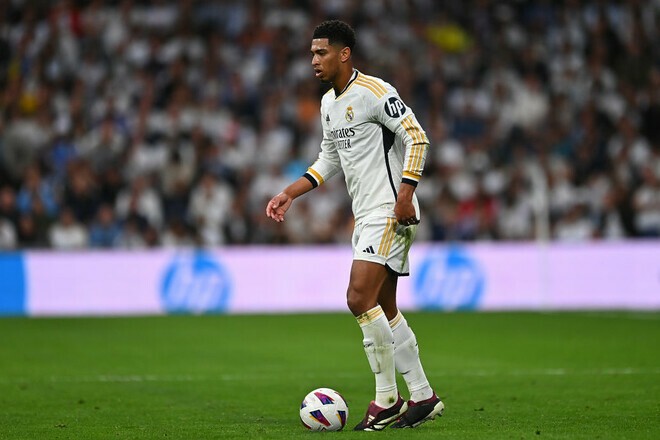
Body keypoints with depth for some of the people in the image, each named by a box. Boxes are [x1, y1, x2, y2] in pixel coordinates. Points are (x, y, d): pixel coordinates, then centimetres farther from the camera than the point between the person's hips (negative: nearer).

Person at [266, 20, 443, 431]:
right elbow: (329, 160, 24)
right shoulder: (329, 102, 15)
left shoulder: (374, 92, -13)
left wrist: (405, 194, -22)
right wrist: (290, 193, 15)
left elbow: (417, 138, -15)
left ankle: (387, 398, -9)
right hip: (366, 216, 10)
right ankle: (423, 397, 16)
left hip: (391, 212, -10)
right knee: (384, 308, 10)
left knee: (360, 298, -17)